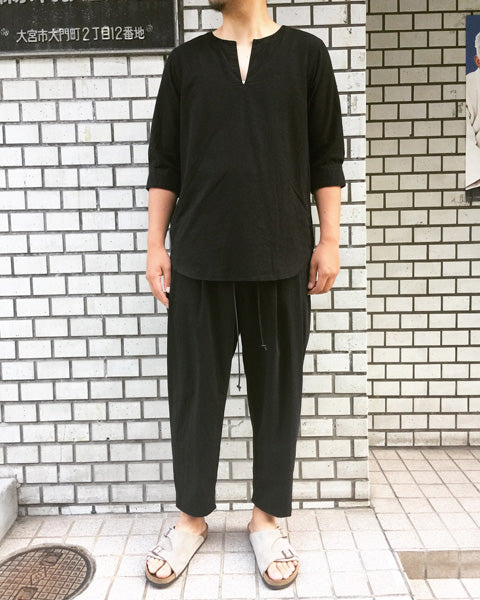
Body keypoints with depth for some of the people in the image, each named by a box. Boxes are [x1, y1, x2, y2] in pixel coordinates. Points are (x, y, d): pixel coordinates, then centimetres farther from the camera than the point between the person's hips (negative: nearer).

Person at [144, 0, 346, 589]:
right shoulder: (186, 59, 13)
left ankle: (267, 516, 24)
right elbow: (164, 161, 10)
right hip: (199, 258, 1)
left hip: (282, 256, 0)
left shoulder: (306, 52, 10)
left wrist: (330, 240, 2)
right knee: (194, 387, 6)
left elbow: (326, 157, 8)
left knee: (277, 387, 6)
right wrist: (155, 244, 4)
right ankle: (192, 515, 24)